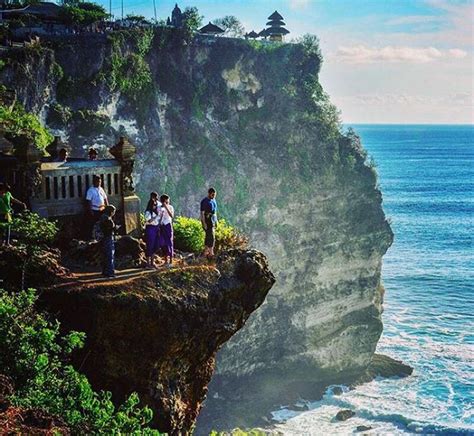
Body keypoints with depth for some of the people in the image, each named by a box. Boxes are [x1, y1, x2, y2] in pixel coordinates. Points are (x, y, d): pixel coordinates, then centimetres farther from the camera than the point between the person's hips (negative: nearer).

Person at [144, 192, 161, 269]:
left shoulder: (156, 212, 13)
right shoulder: (148, 212, -11)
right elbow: (149, 221, -26)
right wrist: (156, 216, -26)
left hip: (156, 228, 8)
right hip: (150, 228, -8)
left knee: (156, 246, 10)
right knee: (150, 246, -3)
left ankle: (152, 262, 19)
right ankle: (148, 263, 3)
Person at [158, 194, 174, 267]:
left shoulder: (170, 207, -3)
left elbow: (172, 216, -20)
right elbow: (159, 218, 11)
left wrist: (166, 208, -25)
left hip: (168, 226, -4)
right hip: (161, 226, 4)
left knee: (169, 243, -4)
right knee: (162, 244, 4)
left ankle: (171, 261, -1)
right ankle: (166, 260, 15)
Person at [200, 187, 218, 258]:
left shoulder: (213, 200, 13)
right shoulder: (205, 201, -12)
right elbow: (202, 213, -15)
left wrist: (216, 220, 18)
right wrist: (204, 223, -19)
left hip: (213, 221, 8)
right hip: (207, 221, -8)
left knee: (208, 237, 12)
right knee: (211, 237, -12)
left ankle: (205, 252, 18)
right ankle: (211, 253, -11)